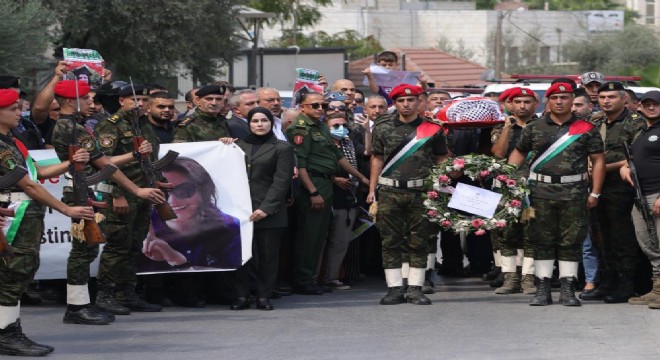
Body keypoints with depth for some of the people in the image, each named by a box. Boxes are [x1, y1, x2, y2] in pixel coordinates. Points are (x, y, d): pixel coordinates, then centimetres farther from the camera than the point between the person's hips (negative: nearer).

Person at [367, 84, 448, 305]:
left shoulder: (431, 129, 5)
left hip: (421, 191, -1)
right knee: (390, 241, 1)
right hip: (390, 191, 1)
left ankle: (415, 289, 8)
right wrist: (372, 190, 8)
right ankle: (394, 289, 7)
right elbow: (377, 159, 13)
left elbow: (441, 160, 10)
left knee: (419, 241, 2)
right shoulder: (383, 127, 8)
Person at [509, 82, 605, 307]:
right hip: (541, 190, 1)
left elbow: (598, 161, 6)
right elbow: (518, 153, 16)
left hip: (573, 192, -1)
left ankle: (568, 290, 6)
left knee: (571, 241, 0)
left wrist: (595, 193, 0)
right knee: (542, 241, 3)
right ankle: (543, 290, 7)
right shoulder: (534, 128, 10)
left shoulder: (586, 129, 6)